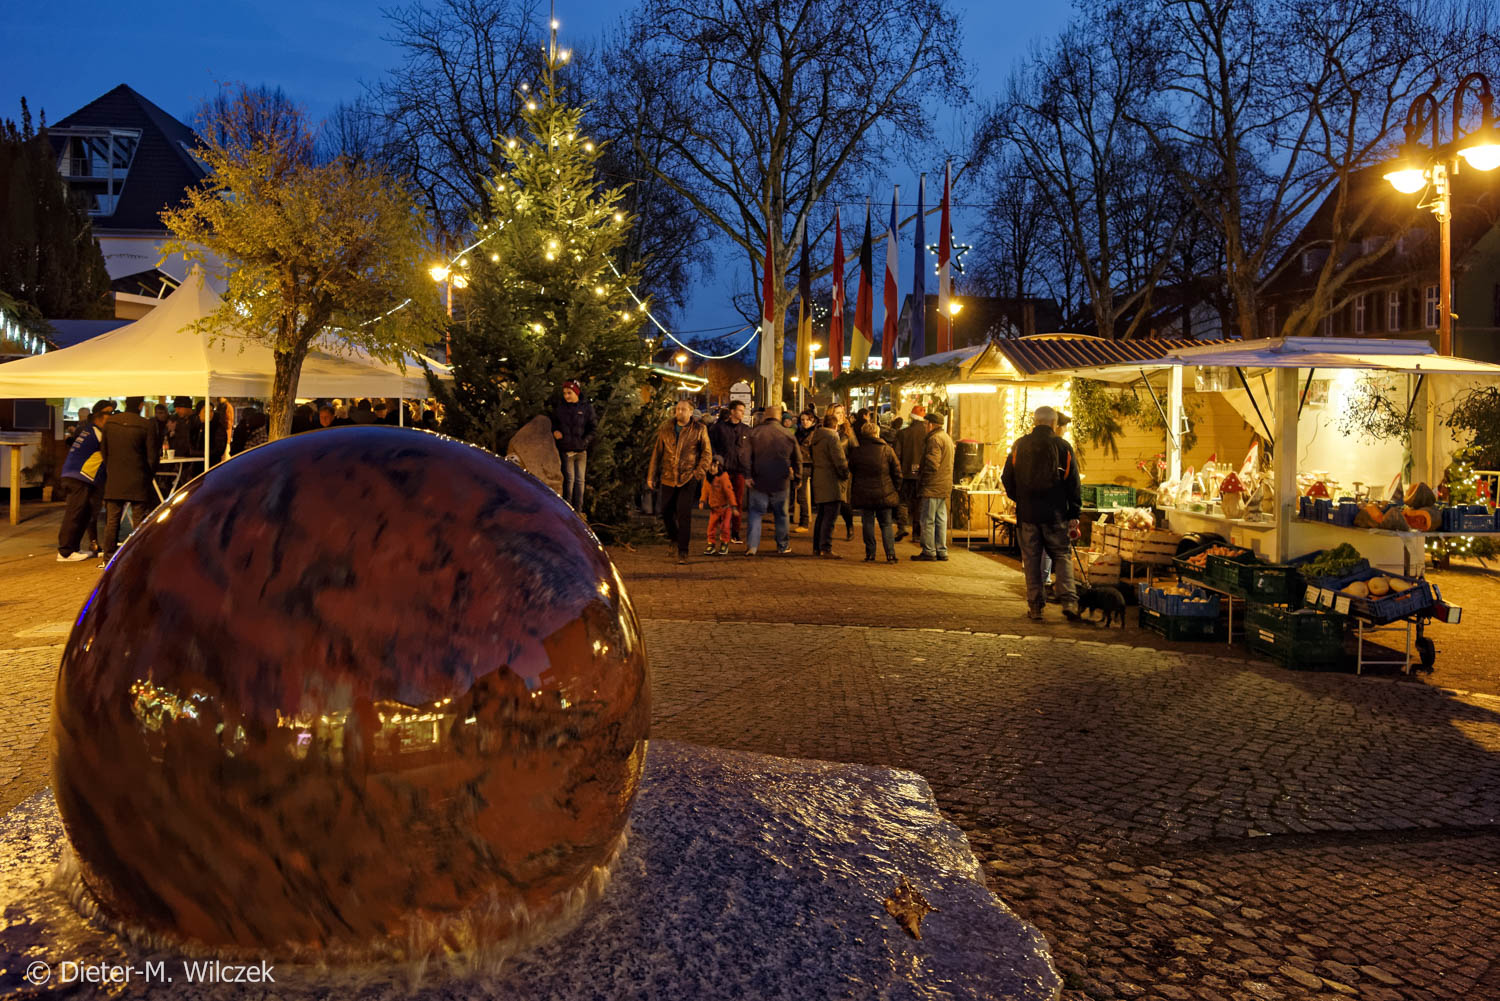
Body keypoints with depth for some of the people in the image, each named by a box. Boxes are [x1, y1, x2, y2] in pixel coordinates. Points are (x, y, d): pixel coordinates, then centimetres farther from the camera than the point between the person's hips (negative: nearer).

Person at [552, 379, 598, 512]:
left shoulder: (587, 408, 1)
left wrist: (586, 441, -10)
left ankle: (578, 510, 8)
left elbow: (594, 427, 2)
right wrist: (555, 431, -2)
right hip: (566, 450, 0)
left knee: (580, 480, 3)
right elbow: (554, 423, 19)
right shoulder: (560, 408, 6)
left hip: (581, 450, 0)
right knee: (569, 479, -1)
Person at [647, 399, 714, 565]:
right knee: (666, 511, 8)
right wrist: (651, 476, 7)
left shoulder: (699, 430, -1)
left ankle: (682, 551, -2)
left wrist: (699, 472, -11)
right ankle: (672, 538, 36)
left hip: (688, 477, -3)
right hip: (668, 477, 3)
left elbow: (707, 453, 2)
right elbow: (656, 452, 9)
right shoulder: (665, 429, 5)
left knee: (684, 513, -9)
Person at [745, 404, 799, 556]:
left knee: (756, 512, 5)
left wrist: (747, 475, -5)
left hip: (759, 481, -1)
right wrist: (796, 476, 18)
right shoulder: (787, 434, 1)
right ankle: (783, 546, 20)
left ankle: (751, 545, -4)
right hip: (781, 482, 1)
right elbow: (797, 460, 8)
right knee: (781, 514, 13)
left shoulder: (755, 433, -5)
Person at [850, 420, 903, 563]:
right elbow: (897, 473, 0)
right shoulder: (887, 450, -4)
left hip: (863, 495, 0)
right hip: (884, 494, 0)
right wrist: (897, 491, 9)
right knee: (886, 524, 8)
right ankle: (890, 554, 2)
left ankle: (870, 554, 5)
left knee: (868, 523, 7)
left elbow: (851, 472, 10)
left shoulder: (856, 451, -1)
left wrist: (853, 492, 21)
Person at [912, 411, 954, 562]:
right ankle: (941, 551, 18)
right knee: (940, 519, 13)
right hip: (944, 486, 10)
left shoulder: (934, 439, -16)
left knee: (927, 520, -4)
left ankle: (928, 552, -1)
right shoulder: (947, 437, 17)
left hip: (933, 486, -10)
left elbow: (932, 465, -23)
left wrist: (920, 471, -6)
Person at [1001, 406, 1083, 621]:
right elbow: (1074, 484, -1)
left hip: (1027, 513, 1)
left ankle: (1035, 605, 8)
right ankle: (1069, 600, -5)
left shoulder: (1019, 445, 3)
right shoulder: (1063, 446, -2)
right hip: (1056, 514, -1)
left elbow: (1007, 478, 8)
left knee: (1031, 559, 7)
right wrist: (1074, 515, 4)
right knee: (1062, 556, 8)